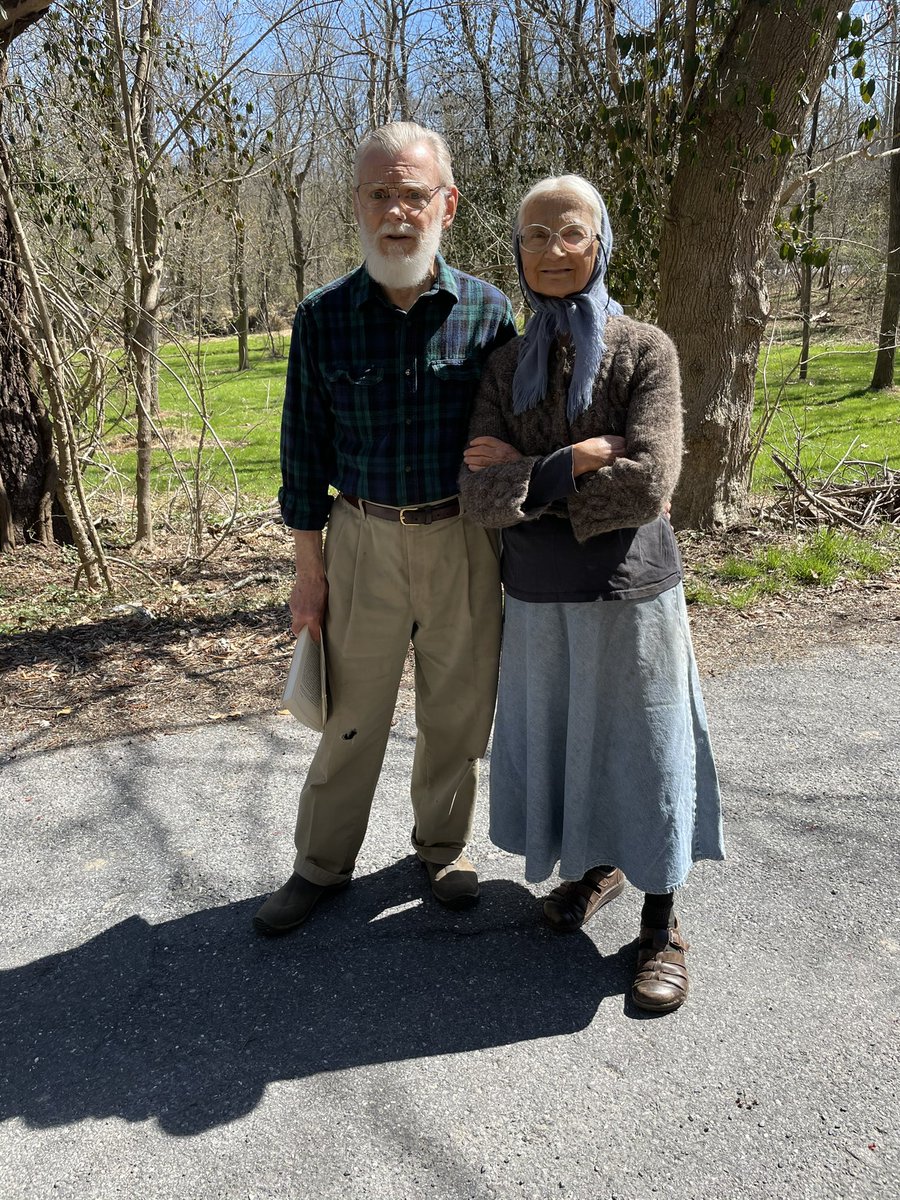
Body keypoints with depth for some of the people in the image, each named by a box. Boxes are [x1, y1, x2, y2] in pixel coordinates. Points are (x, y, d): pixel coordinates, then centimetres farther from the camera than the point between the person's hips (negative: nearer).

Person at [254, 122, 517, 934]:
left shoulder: (487, 311, -4)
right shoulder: (323, 318, -4)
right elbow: (306, 452, 1)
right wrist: (308, 573, 1)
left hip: (462, 539, 1)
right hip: (364, 539, 0)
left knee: (458, 709, 13)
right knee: (352, 712, 10)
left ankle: (443, 844, 36)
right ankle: (323, 863, 30)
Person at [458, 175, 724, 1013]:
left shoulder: (645, 350, -7)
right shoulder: (506, 365, 4)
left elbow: (647, 486, -20)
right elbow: (479, 496, -8)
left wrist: (528, 473, -13)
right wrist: (582, 460, -17)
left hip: (628, 588, -3)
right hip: (538, 595, 4)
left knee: (639, 746, 7)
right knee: (563, 740, 16)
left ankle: (661, 922, 27)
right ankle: (597, 866, 42)